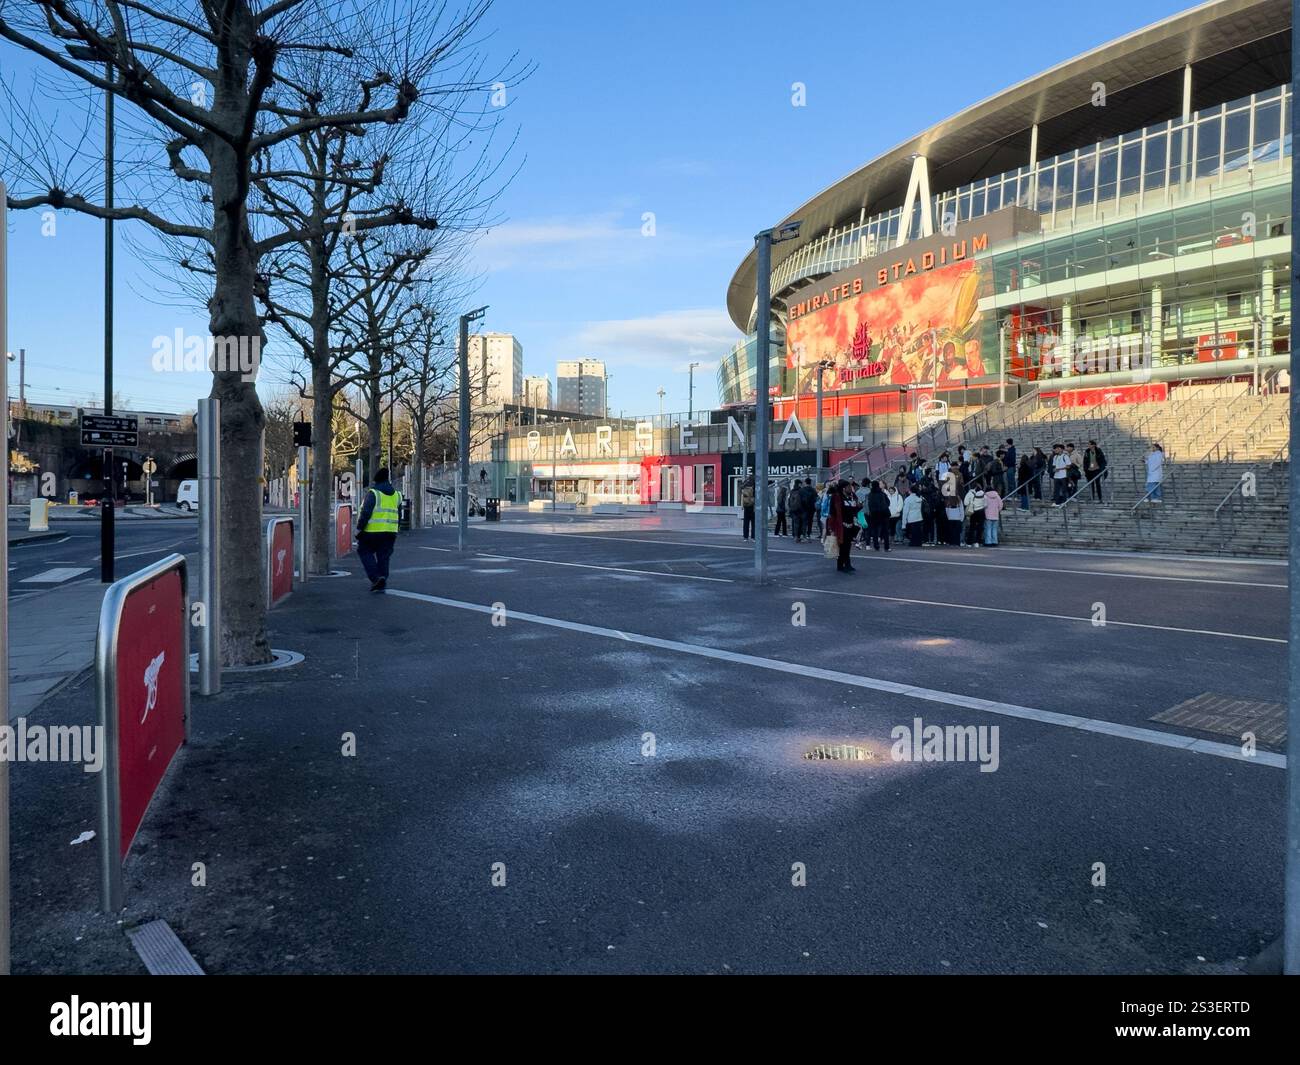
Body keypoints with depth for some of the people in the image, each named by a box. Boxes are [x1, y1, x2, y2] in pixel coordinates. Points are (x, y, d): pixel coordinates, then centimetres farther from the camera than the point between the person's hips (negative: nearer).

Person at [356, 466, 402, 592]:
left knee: (365, 552, 9)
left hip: (372, 530, -5)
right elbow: (398, 512, 15)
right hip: (390, 531, 5)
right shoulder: (396, 494, 9)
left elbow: (365, 513, -17)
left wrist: (359, 528, -10)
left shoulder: (373, 493, -11)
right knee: (383, 557, 10)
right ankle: (382, 583, 10)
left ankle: (375, 577, -5)